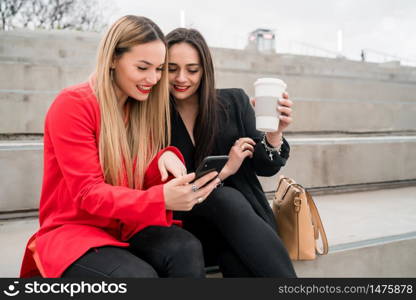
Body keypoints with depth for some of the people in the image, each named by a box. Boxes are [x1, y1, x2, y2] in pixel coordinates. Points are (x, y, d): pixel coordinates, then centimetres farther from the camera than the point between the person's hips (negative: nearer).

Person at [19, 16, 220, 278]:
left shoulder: (143, 108, 6)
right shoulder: (73, 105, -13)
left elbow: (143, 181, 4)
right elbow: (88, 193, -19)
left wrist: (167, 158, -21)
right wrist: (161, 198, -36)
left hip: (127, 226, 5)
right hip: (74, 230, -4)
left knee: (187, 249, -26)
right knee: (139, 274, -33)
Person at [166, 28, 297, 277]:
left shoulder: (234, 102, -1)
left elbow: (265, 168, 2)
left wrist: (275, 133, -18)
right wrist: (223, 171, -15)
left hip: (244, 218, 1)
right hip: (190, 228, -1)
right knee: (229, 199, -32)